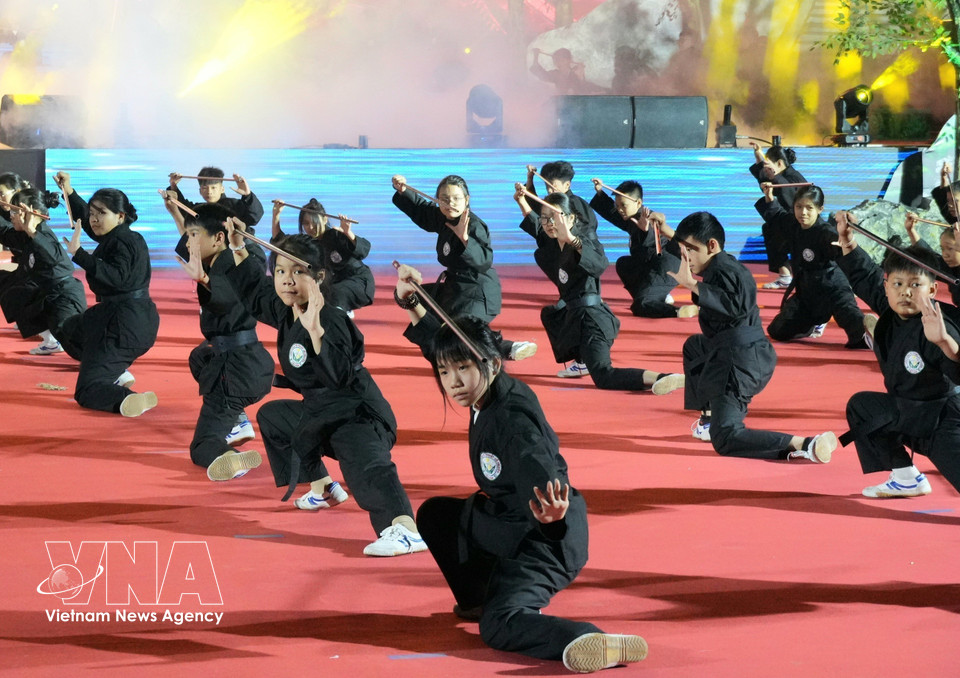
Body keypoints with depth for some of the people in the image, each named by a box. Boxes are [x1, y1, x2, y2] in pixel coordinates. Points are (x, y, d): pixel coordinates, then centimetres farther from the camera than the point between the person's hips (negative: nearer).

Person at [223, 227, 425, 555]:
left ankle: (405, 529, -61)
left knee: (365, 465, -36)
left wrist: (315, 330, -43)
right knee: (271, 417, 31)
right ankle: (322, 488, 37)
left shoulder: (330, 320, -23)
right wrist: (238, 249, 19)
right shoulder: (285, 311, 4)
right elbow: (255, 293, 26)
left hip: (357, 414, -10)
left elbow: (340, 375, -35)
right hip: (319, 412, 10)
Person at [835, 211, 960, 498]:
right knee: (861, 407, 22)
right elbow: (866, 276, 10)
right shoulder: (890, 311, -5)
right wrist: (848, 239, 1)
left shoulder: (936, 326, -29)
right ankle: (906, 478, 27)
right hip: (907, 410, 9)